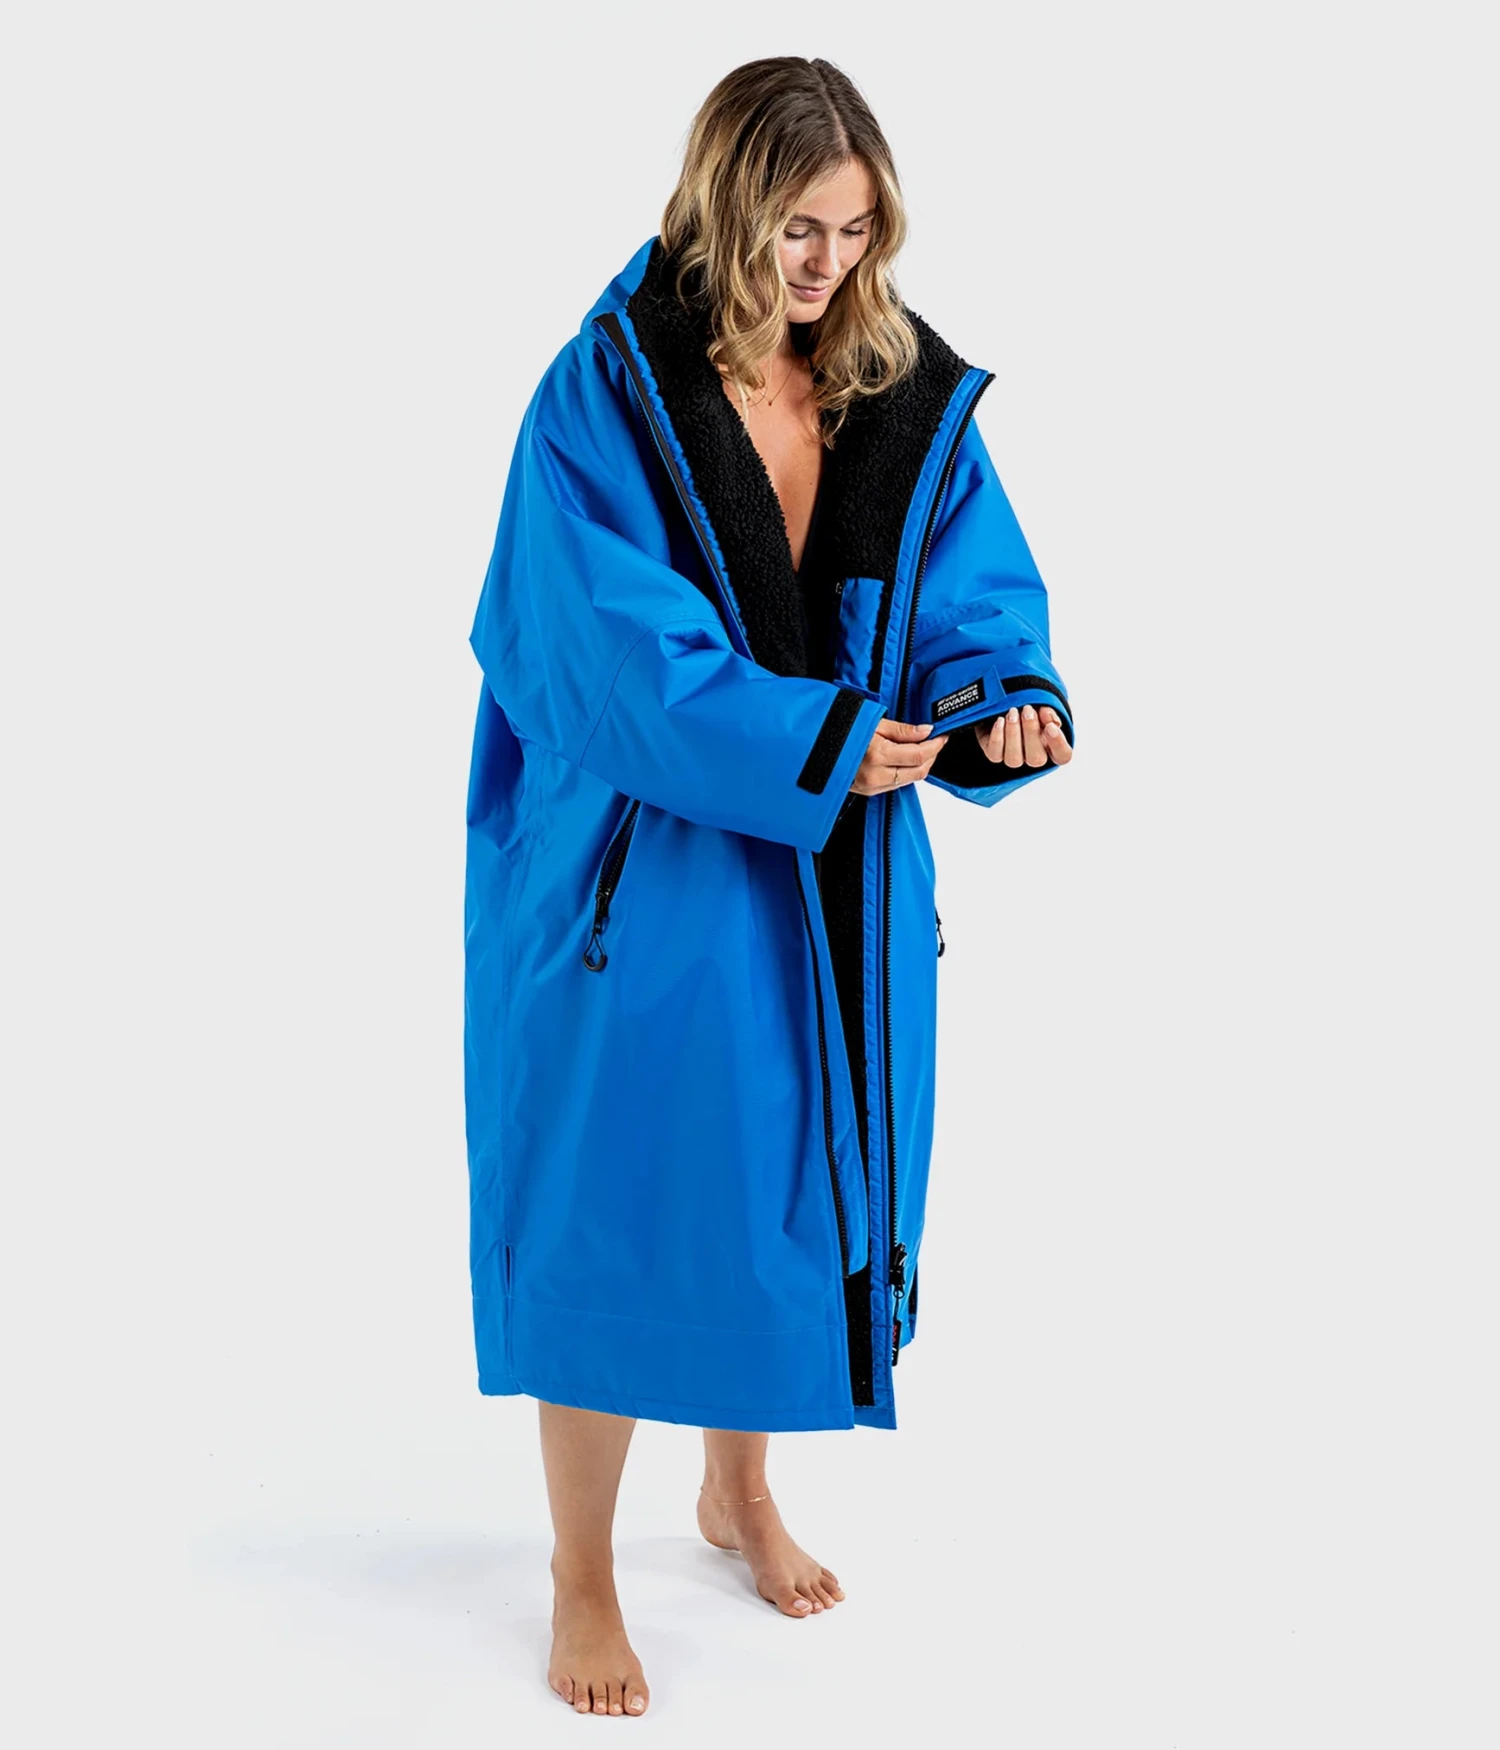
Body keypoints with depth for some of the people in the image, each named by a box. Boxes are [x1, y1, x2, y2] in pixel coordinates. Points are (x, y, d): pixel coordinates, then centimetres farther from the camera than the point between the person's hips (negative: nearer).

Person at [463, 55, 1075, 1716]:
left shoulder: (909, 395, 0)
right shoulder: (605, 398, -14)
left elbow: (973, 588, 0)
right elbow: (620, 655, -21)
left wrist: (1005, 698, -22)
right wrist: (812, 744, -28)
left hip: (832, 883, 5)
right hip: (638, 874, -5)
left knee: (785, 1175, 17)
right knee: (611, 1206, 4)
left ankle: (739, 1485, 43)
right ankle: (582, 1578, 24)